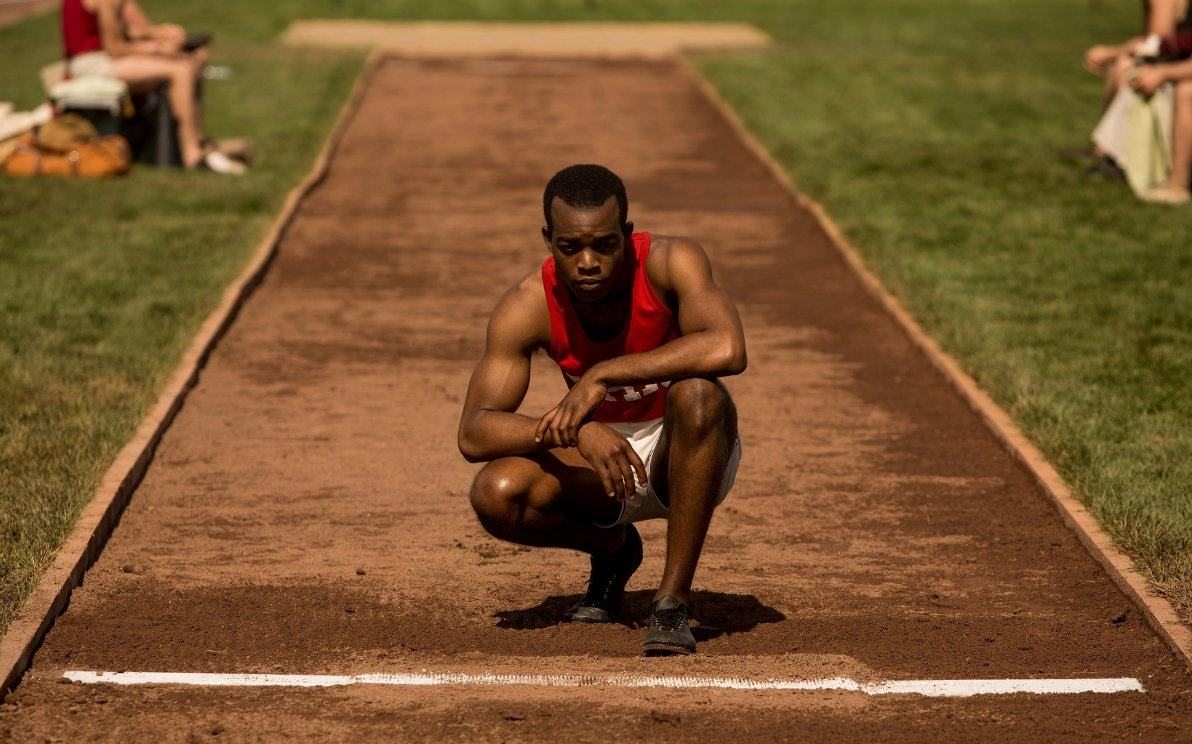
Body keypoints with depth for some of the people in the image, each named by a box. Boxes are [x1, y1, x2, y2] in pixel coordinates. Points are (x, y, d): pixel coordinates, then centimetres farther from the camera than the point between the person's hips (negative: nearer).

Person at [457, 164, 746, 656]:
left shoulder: (670, 262, -23)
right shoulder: (527, 306, -17)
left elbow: (728, 349, -43)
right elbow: (472, 434, -23)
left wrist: (601, 375, -38)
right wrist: (573, 430, -39)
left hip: (689, 461, -2)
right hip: (596, 457, 3)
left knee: (696, 394, -36)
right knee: (497, 495, -25)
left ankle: (673, 599, -26)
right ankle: (612, 548, 8)